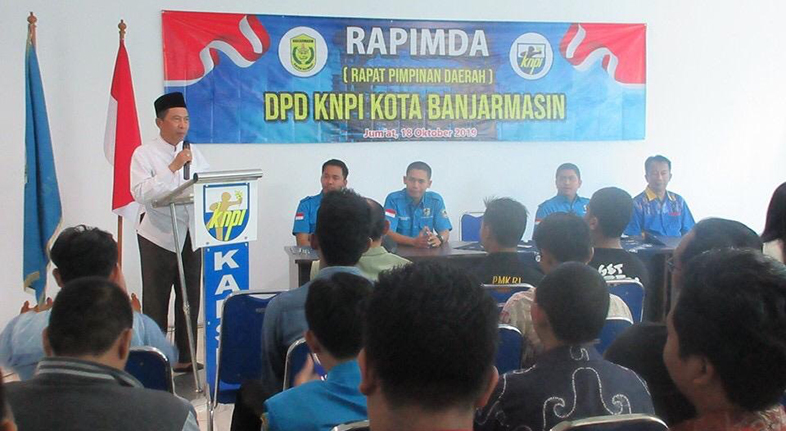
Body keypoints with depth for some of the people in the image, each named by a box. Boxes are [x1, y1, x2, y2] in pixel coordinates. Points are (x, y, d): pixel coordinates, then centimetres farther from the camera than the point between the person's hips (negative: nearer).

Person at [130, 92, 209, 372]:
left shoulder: (193, 153, 11)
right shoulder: (144, 154, -5)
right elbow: (140, 193, -18)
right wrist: (173, 167, -21)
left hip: (190, 235, 5)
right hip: (158, 236, -5)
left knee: (190, 299, 10)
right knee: (155, 302, 1)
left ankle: (186, 358, 21)